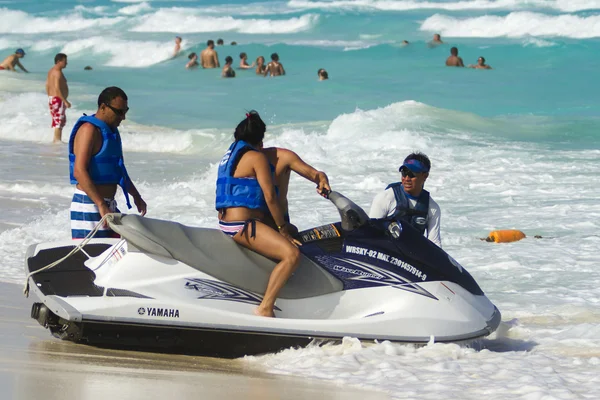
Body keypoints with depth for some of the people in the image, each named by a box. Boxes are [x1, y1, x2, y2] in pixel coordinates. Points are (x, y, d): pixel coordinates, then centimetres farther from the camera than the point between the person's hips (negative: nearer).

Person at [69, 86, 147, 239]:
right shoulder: (89, 129, -13)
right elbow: (79, 172, -23)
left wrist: (136, 196, 29)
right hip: (88, 205, -10)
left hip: (108, 206, 10)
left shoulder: (111, 131, 17)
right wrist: (101, 206, -28)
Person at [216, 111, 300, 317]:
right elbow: (269, 196, -13)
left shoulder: (230, 155, 19)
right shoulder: (257, 157, -8)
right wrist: (283, 229, -5)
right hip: (242, 225, -11)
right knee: (292, 254, -24)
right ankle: (265, 308, -28)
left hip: (225, 222, 11)